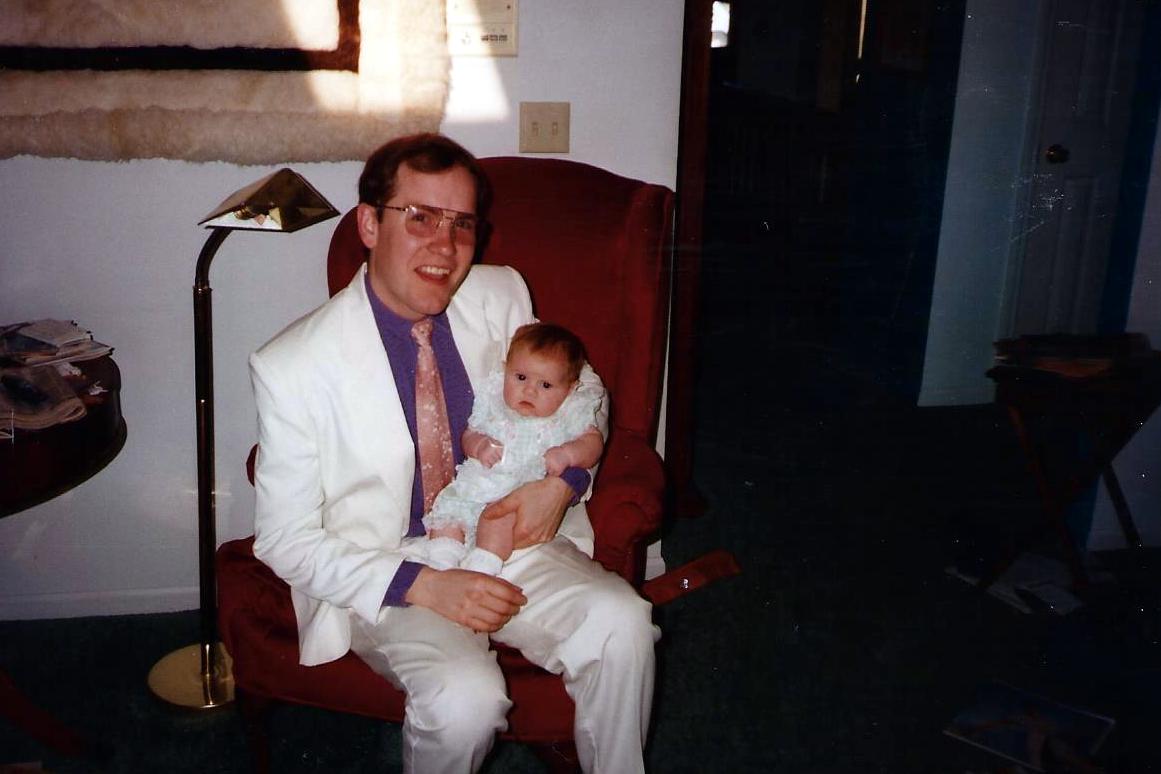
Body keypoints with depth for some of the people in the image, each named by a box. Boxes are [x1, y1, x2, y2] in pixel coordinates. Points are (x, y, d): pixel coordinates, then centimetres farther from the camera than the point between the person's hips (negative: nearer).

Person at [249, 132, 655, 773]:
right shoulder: (292, 367, -13)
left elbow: (580, 390, 13)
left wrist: (562, 481, -8)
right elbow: (287, 540, -8)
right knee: (465, 697, -30)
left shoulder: (501, 297, -2)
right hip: (383, 575, -3)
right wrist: (422, 585, -20)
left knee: (619, 623, -24)